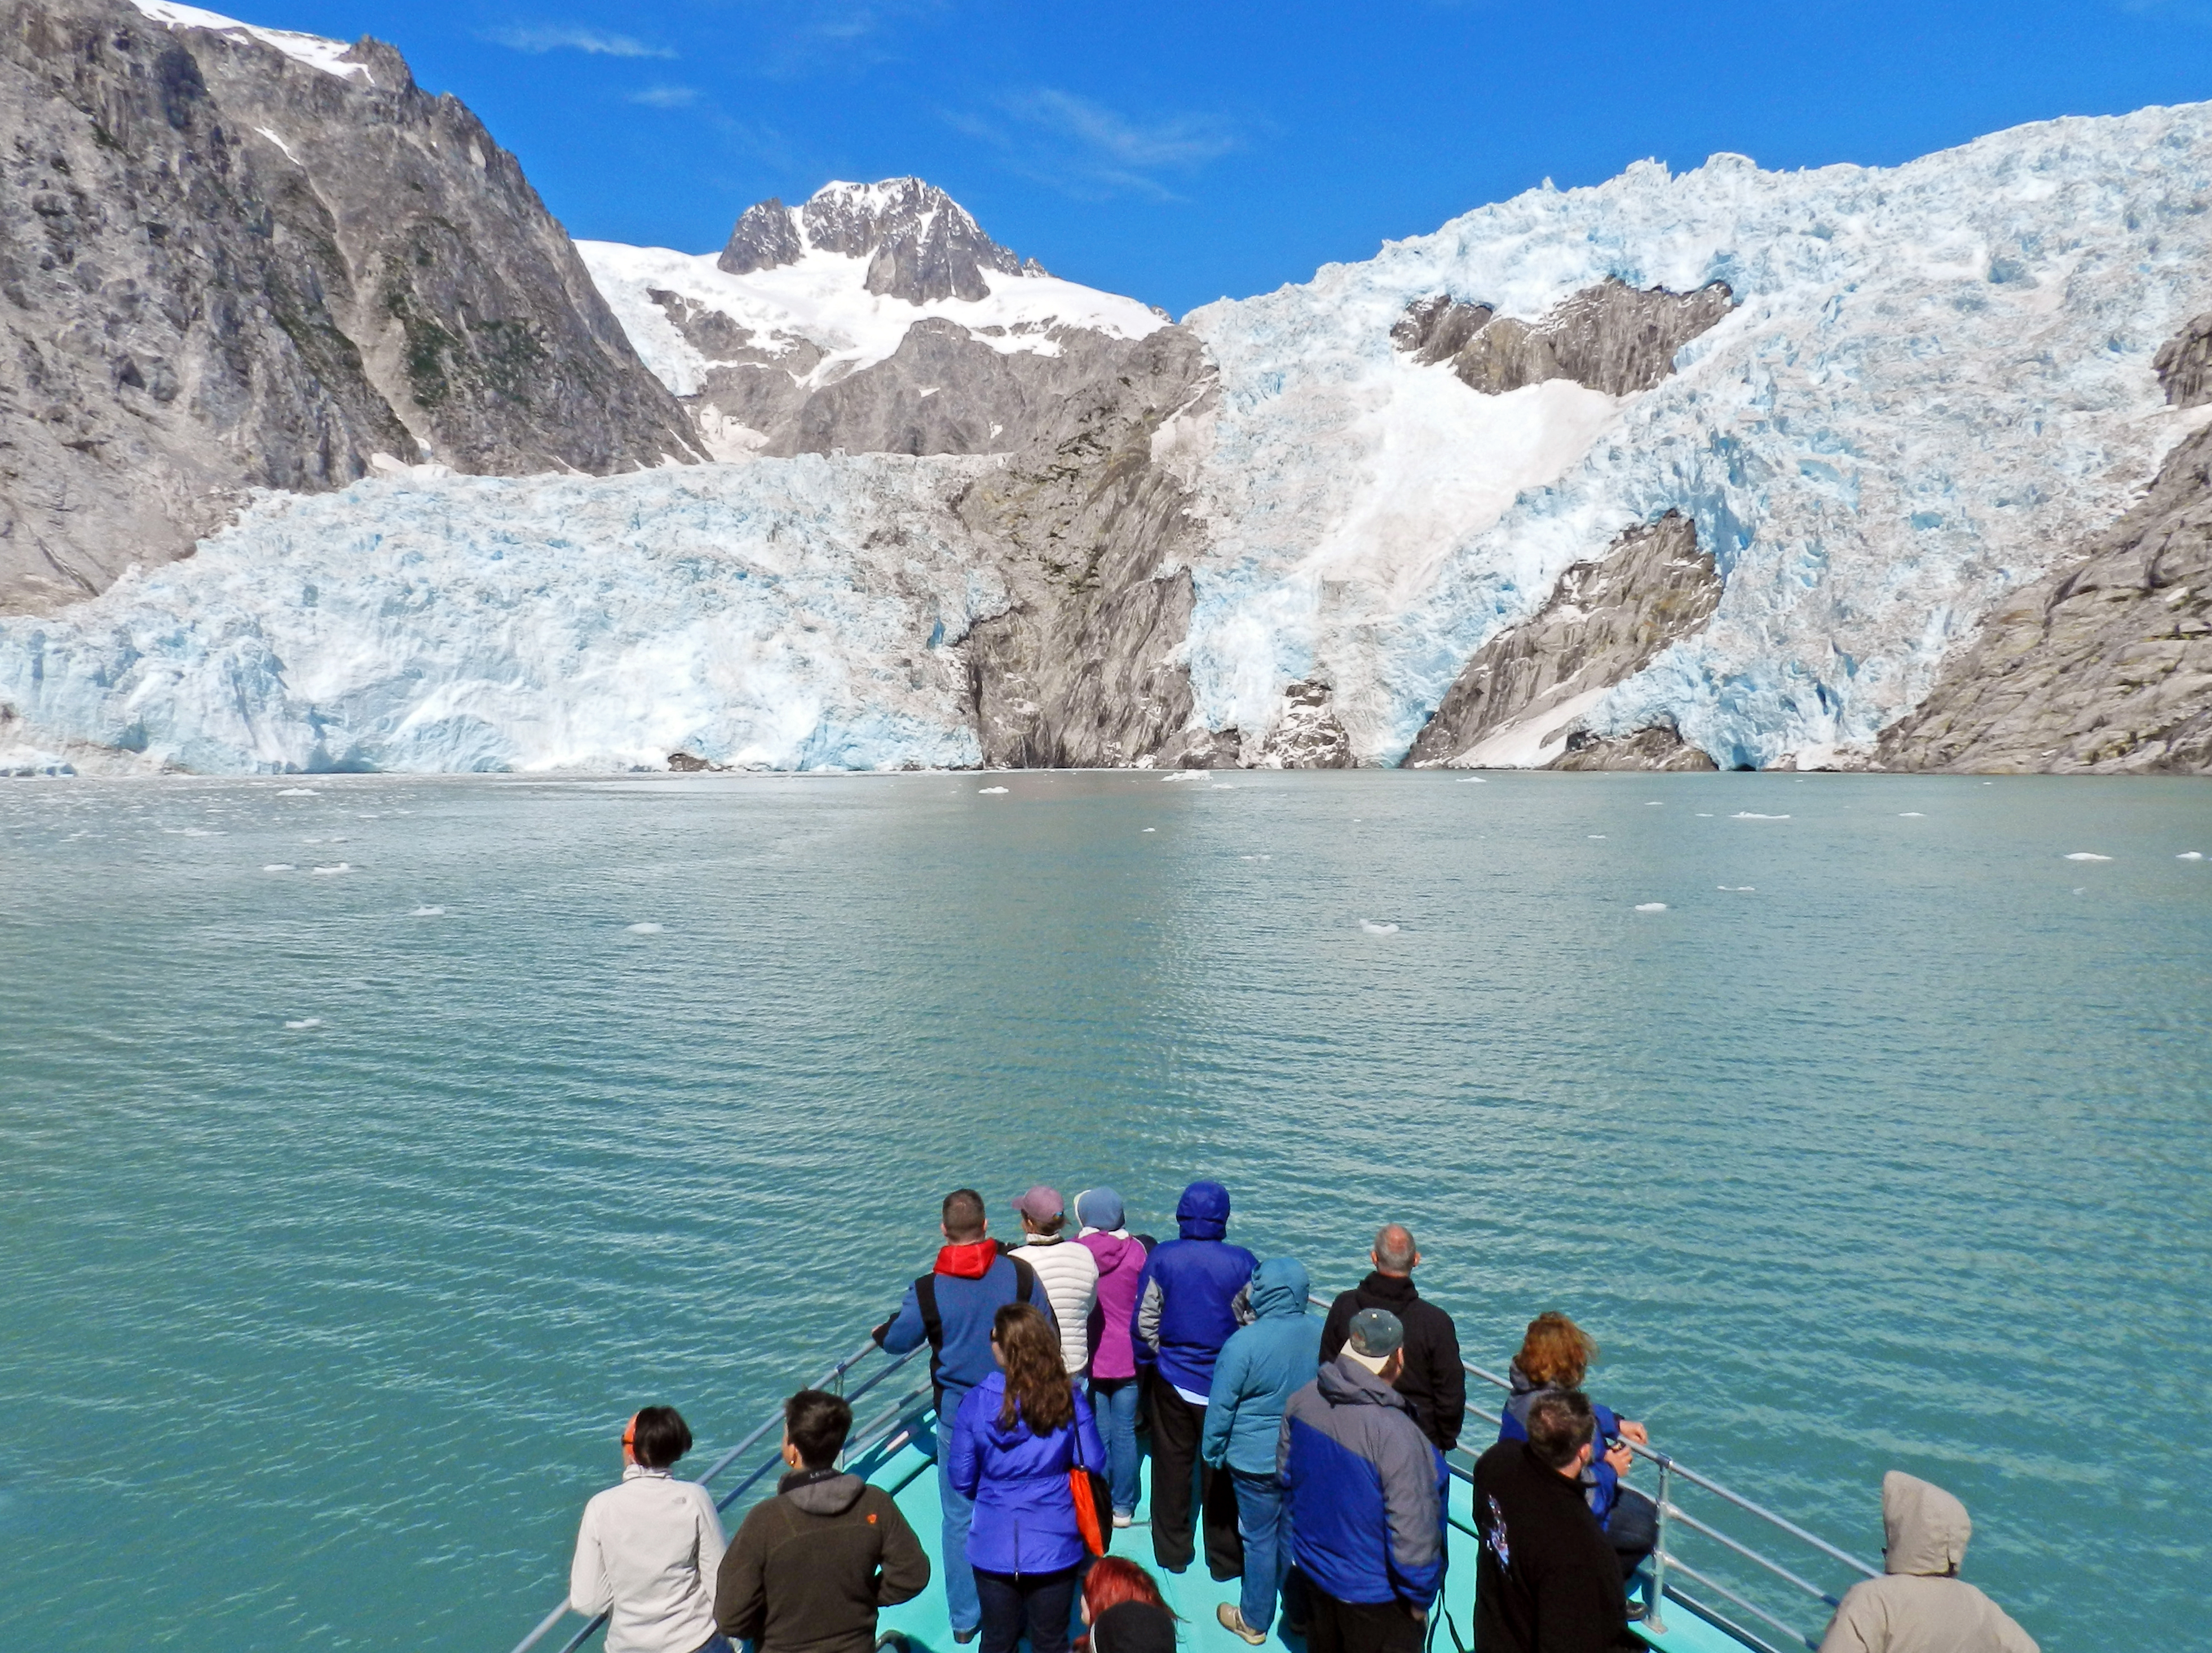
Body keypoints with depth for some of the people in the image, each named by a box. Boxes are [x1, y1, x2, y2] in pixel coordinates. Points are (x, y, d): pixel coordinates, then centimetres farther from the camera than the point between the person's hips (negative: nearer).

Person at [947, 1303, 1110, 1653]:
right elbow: (1093, 1465, -8)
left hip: (994, 1546, 0)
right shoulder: (1069, 1399, -13)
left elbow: (961, 1478, -6)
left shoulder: (977, 1401, -13)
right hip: (1055, 1545, 0)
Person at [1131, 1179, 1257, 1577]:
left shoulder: (1161, 1258, -10)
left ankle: (1172, 1553, 26)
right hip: (1225, 1385, -1)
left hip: (1172, 1381, 1)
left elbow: (1144, 1323, -5)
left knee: (1172, 1467, 14)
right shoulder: (1241, 1263, -12)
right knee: (1221, 1471, 11)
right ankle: (1225, 1559, 21)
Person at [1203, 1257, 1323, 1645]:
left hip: (1257, 1461, -4)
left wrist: (1213, 1452, 1)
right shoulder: (1322, 1333, -11)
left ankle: (1254, 1620, 29)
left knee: (1260, 1539, 12)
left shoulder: (1243, 1344, -25)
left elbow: (1221, 1406, -15)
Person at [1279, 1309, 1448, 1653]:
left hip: (1314, 1572, 6)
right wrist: (1420, 1599, -9)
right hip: (1374, 1595, -6)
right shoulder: (1396, 1436, -34)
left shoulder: (1303, 1400, -13)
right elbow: (1413, 1538, -27)